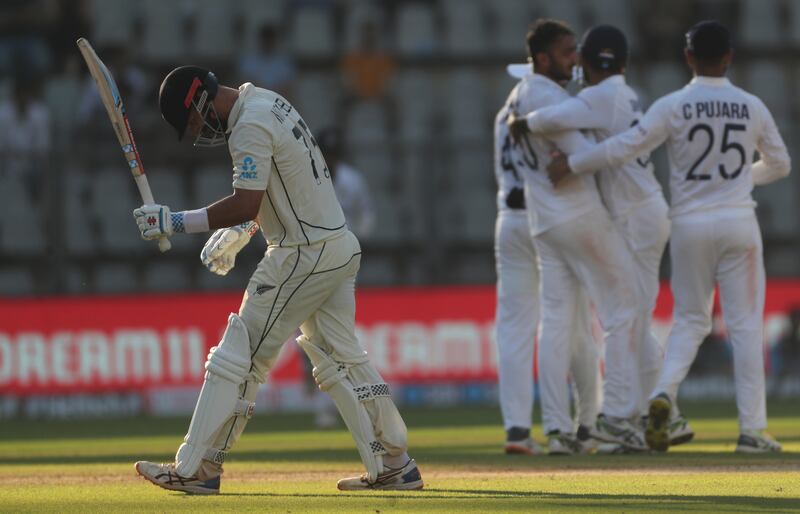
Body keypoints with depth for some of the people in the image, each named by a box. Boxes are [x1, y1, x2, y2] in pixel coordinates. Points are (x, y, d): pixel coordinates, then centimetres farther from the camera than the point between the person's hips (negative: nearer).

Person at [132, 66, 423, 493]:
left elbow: (246, 205, -25)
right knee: (342, 359, 15)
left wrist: (175, 223, -20)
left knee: (237, 358, -6)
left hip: (304, 256, -10)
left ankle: (194, 469, -5)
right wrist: (237, 232, 23)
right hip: (340, 249, 10)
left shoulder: (250, 127, -17)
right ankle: (395, 466, 15)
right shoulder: (270, 102, 14)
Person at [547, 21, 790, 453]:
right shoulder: (752, 108, 1)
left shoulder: (673, 107, -7)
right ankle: (751, 429, 1)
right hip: (738, 223, 0)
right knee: (745, 324, 3)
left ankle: (664, 393, -11)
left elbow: (626, 147, -15)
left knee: (690, 320, 14)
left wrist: (572, 163, -4)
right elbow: (779, 165, 14)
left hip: (690, 226, 0)